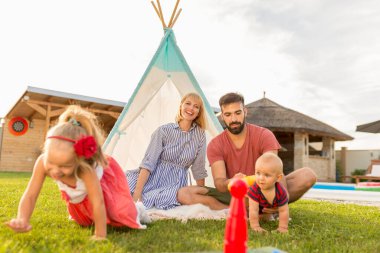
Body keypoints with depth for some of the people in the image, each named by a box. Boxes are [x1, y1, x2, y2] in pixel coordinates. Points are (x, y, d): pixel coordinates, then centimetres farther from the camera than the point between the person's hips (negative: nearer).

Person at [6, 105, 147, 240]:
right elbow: (30, 195, -32)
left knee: (121, 217, -9)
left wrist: (100, 236, -35)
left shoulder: (85, 169, -51)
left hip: (103, 181, -4)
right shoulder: (43, 162, -39)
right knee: (84, 222, 26)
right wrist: (22, 220, -50)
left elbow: (98, 203, -43)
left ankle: (135, 211, 24)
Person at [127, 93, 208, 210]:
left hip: (175, 184, 2)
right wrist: (137, 192, -21)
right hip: (153, 178, -2)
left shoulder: (200, 134, 2)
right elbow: (148, 162, -11)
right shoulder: (164, 130, -3)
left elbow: (199, 167, 8)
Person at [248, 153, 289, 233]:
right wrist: (255, 227, -42)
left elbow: (283, 211, -28)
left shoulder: (281, 191, -37)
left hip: (269, 208, 3)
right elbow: (253, 210, -42)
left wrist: (282, 227, -31)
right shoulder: (254, 189, -44)